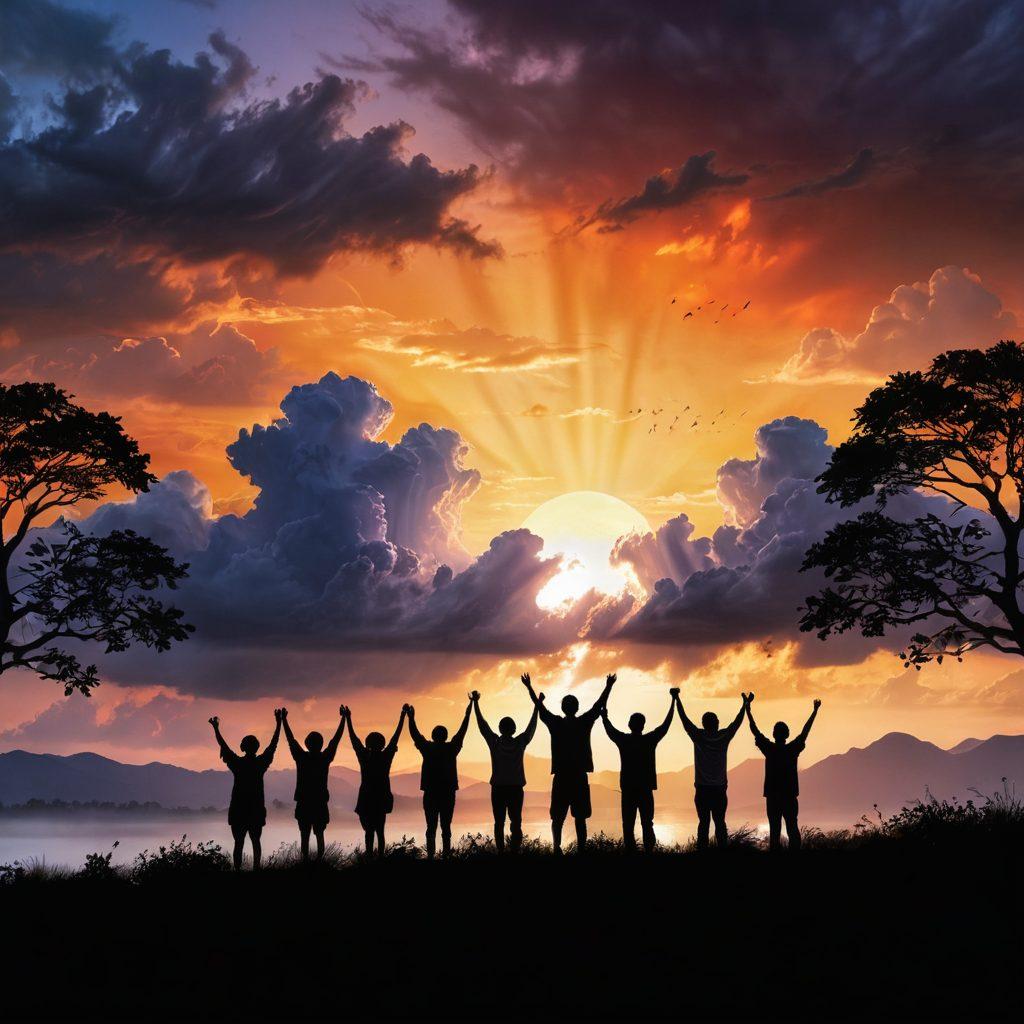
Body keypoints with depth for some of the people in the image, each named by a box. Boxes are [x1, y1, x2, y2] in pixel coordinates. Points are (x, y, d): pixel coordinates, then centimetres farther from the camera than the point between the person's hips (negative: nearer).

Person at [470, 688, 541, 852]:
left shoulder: (494, 742, -4)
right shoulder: (520, 742, -2)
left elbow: (482, 724, 3)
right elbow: (532, 726, 9)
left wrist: (475, 703, 11)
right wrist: (537, 704, 20)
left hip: (498, 788, 0)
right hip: (516, 788, 0)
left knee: (499, 823, 1)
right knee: (515, 823, 1)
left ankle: (501, 852, -6)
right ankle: (515, 851, -7)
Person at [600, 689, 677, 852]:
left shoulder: (623, 740, -3)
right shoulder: (650, 740, -5)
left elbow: (609, 728, 15)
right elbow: (666, 723, 3)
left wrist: (604, 715, 35)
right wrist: (673, 699, 10)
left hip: (628, 789, 0)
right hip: (646, 789, 0)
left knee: (628, 825, 2)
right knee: (647, 824, 5)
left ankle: (630, 851, -4)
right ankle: (649, 851, -2)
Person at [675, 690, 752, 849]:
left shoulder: (698, 736, -5)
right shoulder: (724, 736, -2)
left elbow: (684, 718, 1)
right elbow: (737, 721, 10)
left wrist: (676, 699, 9)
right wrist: (745, 704, 21)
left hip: (702, 789, -1)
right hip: (720, 788, 1)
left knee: (703, 822, -1)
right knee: (720, 823, 2)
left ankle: (702, 849, -7)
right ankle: (722, 849, -3)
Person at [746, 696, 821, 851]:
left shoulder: (769, 749, -7)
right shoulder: (793, 749, -4)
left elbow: (754, 730, -2)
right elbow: (805, 731, 6)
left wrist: (748, 708, 3)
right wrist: (815, 711, 15)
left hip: (772, 796, -1)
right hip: (790, 796, 1)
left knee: (774, 829, 1)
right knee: (792, 828, 6)